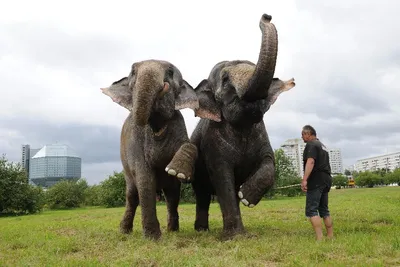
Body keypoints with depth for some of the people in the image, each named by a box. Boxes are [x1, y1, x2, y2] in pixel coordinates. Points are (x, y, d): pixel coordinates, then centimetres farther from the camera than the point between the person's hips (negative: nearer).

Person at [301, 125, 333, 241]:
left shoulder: (311, 145, -7)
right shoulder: (322, 145, 24)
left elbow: (310, 162, -21)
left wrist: (304, 180, -29)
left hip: (316, 180, -10)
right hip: (326, 180, 10)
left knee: (311, 210, -12)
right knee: (324, 210, 15)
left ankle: (319, 238, -20)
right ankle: (330, 236, 15)